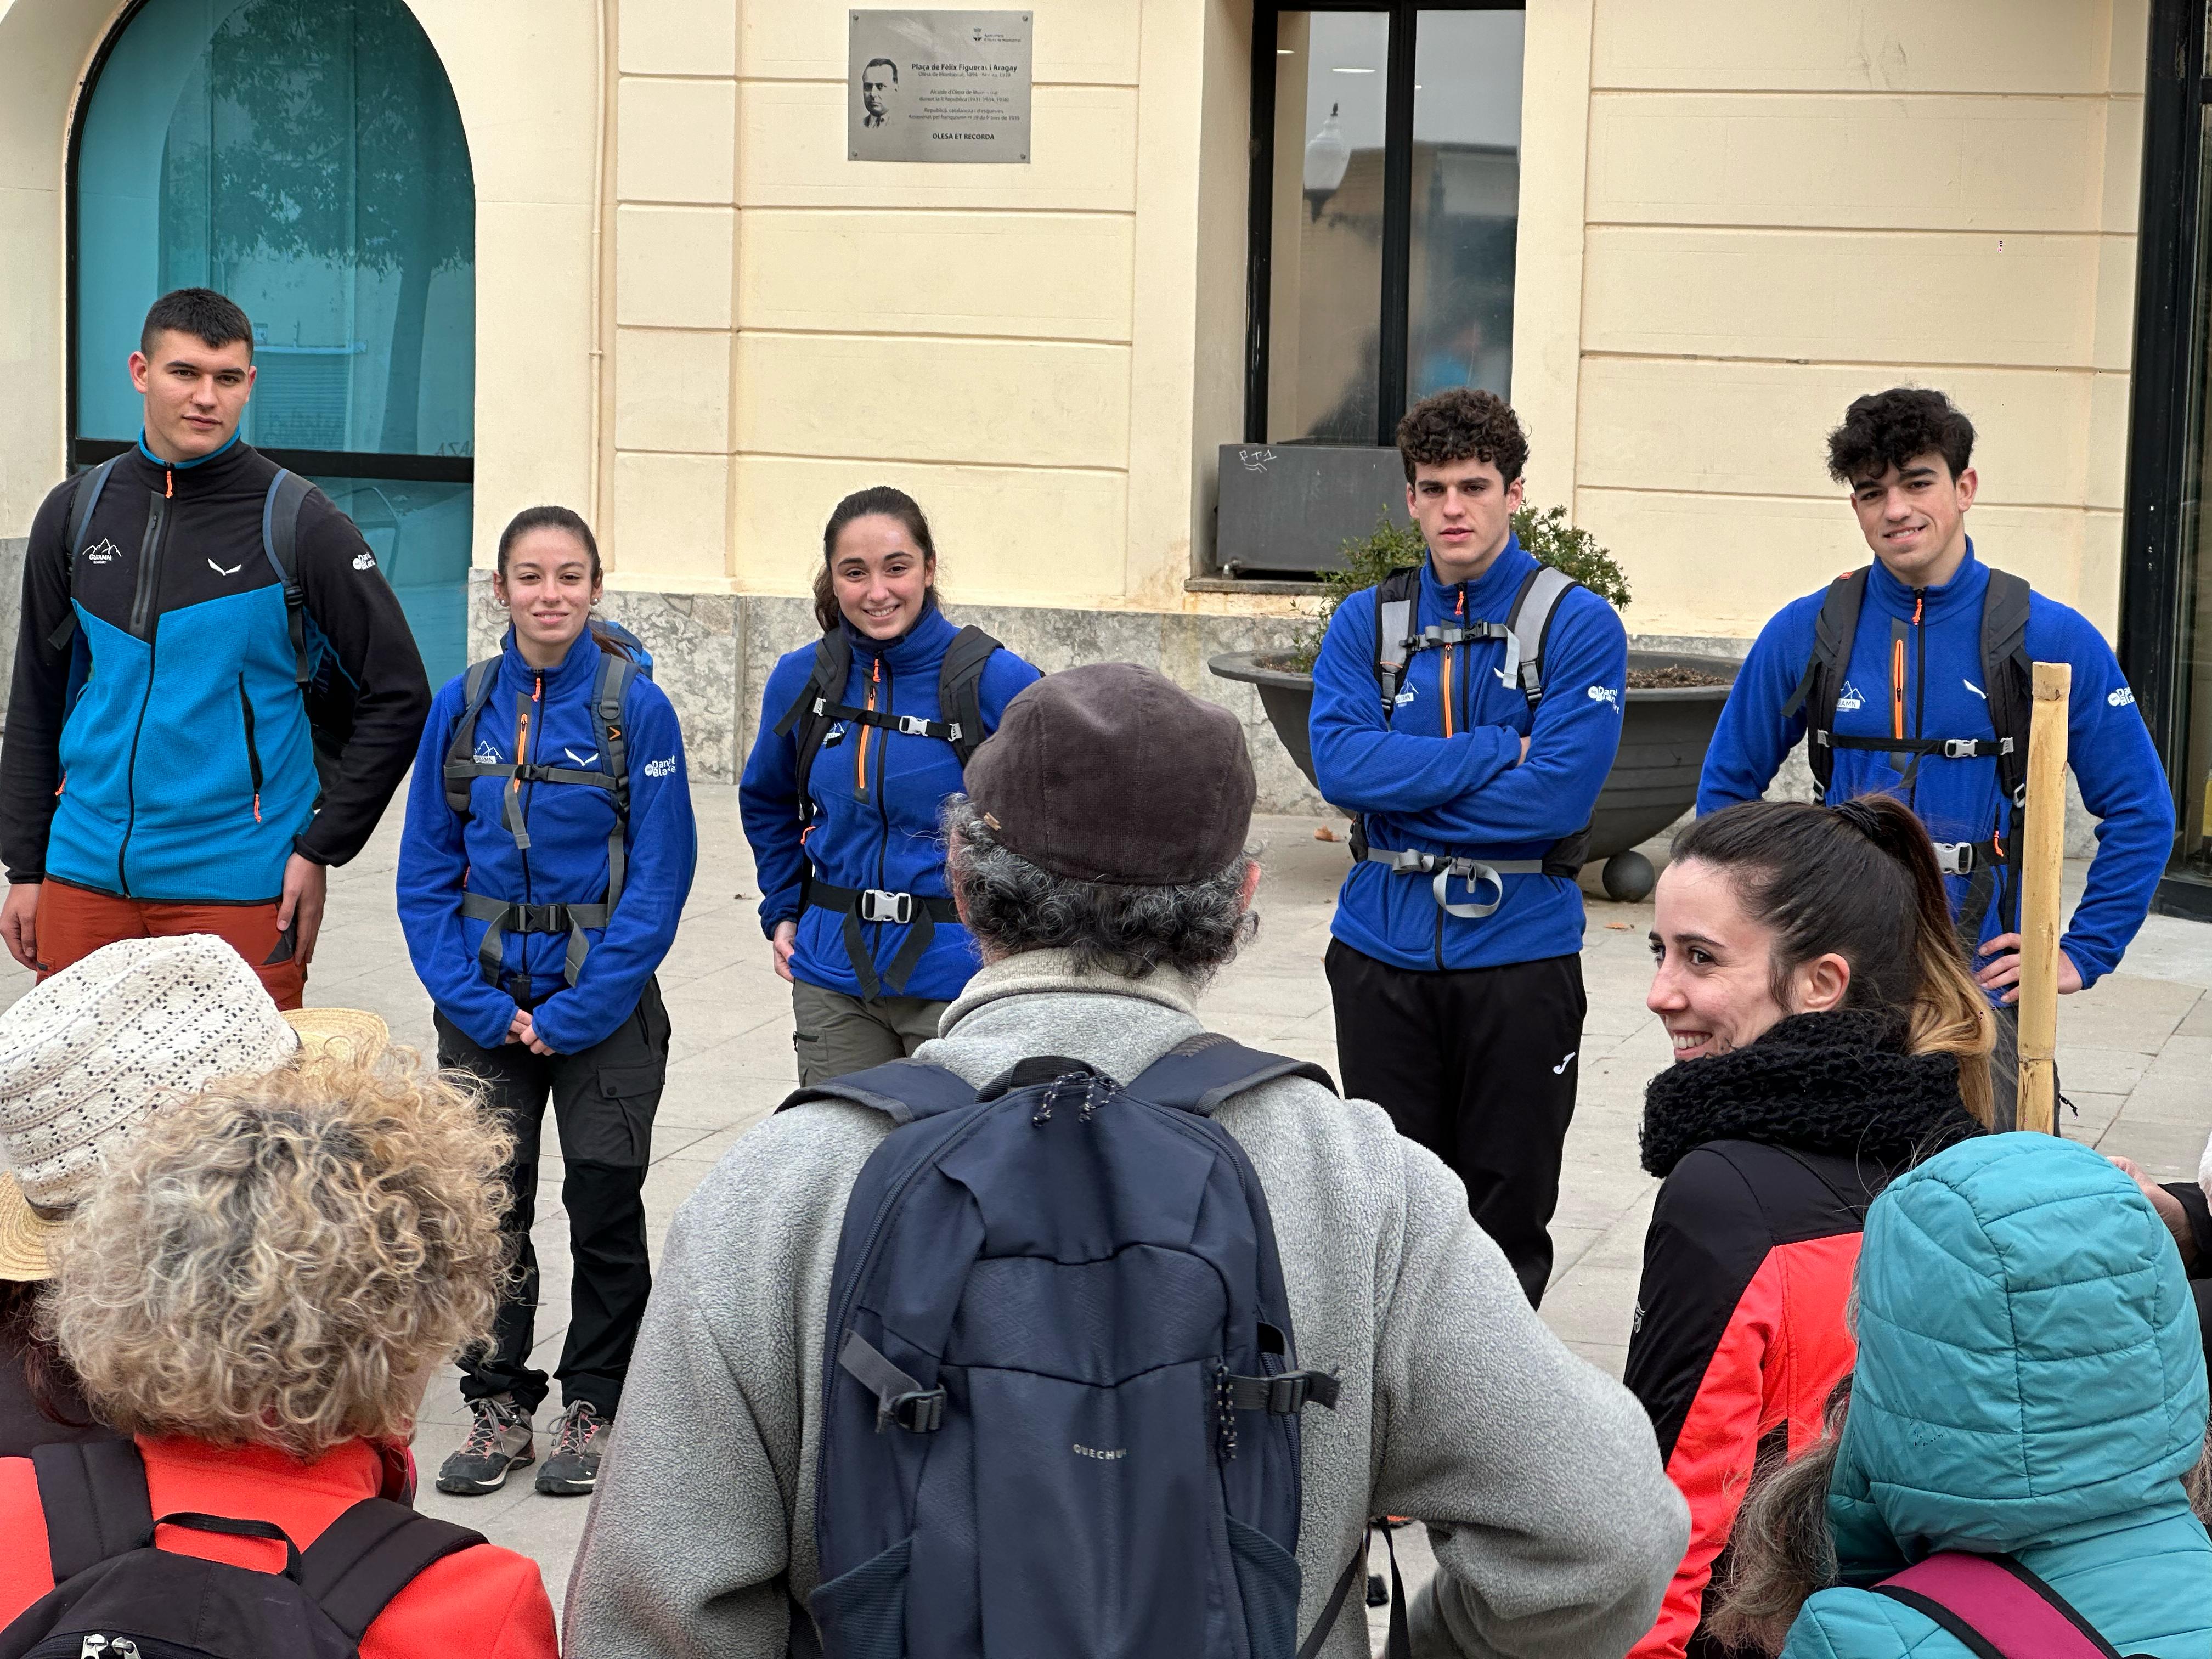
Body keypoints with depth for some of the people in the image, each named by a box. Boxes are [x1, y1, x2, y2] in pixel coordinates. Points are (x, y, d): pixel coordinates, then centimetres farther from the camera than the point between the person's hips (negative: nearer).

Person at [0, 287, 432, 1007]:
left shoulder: (298, 523, -3)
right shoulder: (77, 513, 8)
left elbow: (397, 697, -1)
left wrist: (320, 847, -6)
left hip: (238, 885, -3)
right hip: (84, 876, 4)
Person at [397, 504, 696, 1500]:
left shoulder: (636, 708, -8)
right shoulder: (462, 706, 0)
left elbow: (660, 878, -10)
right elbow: (425, 872, 3)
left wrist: (573, 1014, -14)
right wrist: (483, 1006, -7)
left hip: (604, 999, -2)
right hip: (485, 1003, 3)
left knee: (604, 1203, 3)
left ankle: (594, 1407, 18)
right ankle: (500, 1407, 19)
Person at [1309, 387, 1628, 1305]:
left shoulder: (1578, 626, -4)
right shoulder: (1366, 622, 6)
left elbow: (1559, 792, -16)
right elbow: (1341, 763, -10)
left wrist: (1410, 783, -11)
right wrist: (1496, 752, -15)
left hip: (1519, 953, -2)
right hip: (1382, 953, 3)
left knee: (1508, 1203, 7)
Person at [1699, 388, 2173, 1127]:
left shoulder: (2051, 638, -2)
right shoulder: (1806, 633, 3)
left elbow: (2141, 813, 4)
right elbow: (1726, 787, 14)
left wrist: (2080, 953, -1)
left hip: (1983, 983, -1)